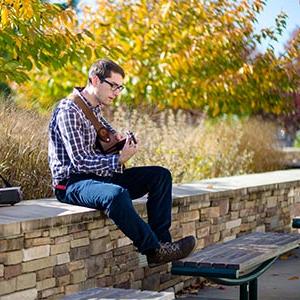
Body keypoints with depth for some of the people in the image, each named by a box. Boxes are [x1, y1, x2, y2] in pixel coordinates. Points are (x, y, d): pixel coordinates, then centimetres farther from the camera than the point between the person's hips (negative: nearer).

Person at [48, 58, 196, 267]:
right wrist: (120, 159, -28)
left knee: (161, 175, -1)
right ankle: (154, 250, -26)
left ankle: (161, 241, -10)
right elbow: (80, 162, -23)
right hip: (72, 182, -10)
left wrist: (114, 133, 17)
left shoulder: (95, 107, 11)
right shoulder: (69, 111, -17)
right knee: (117, 194, -41)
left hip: (99, 176, 10)